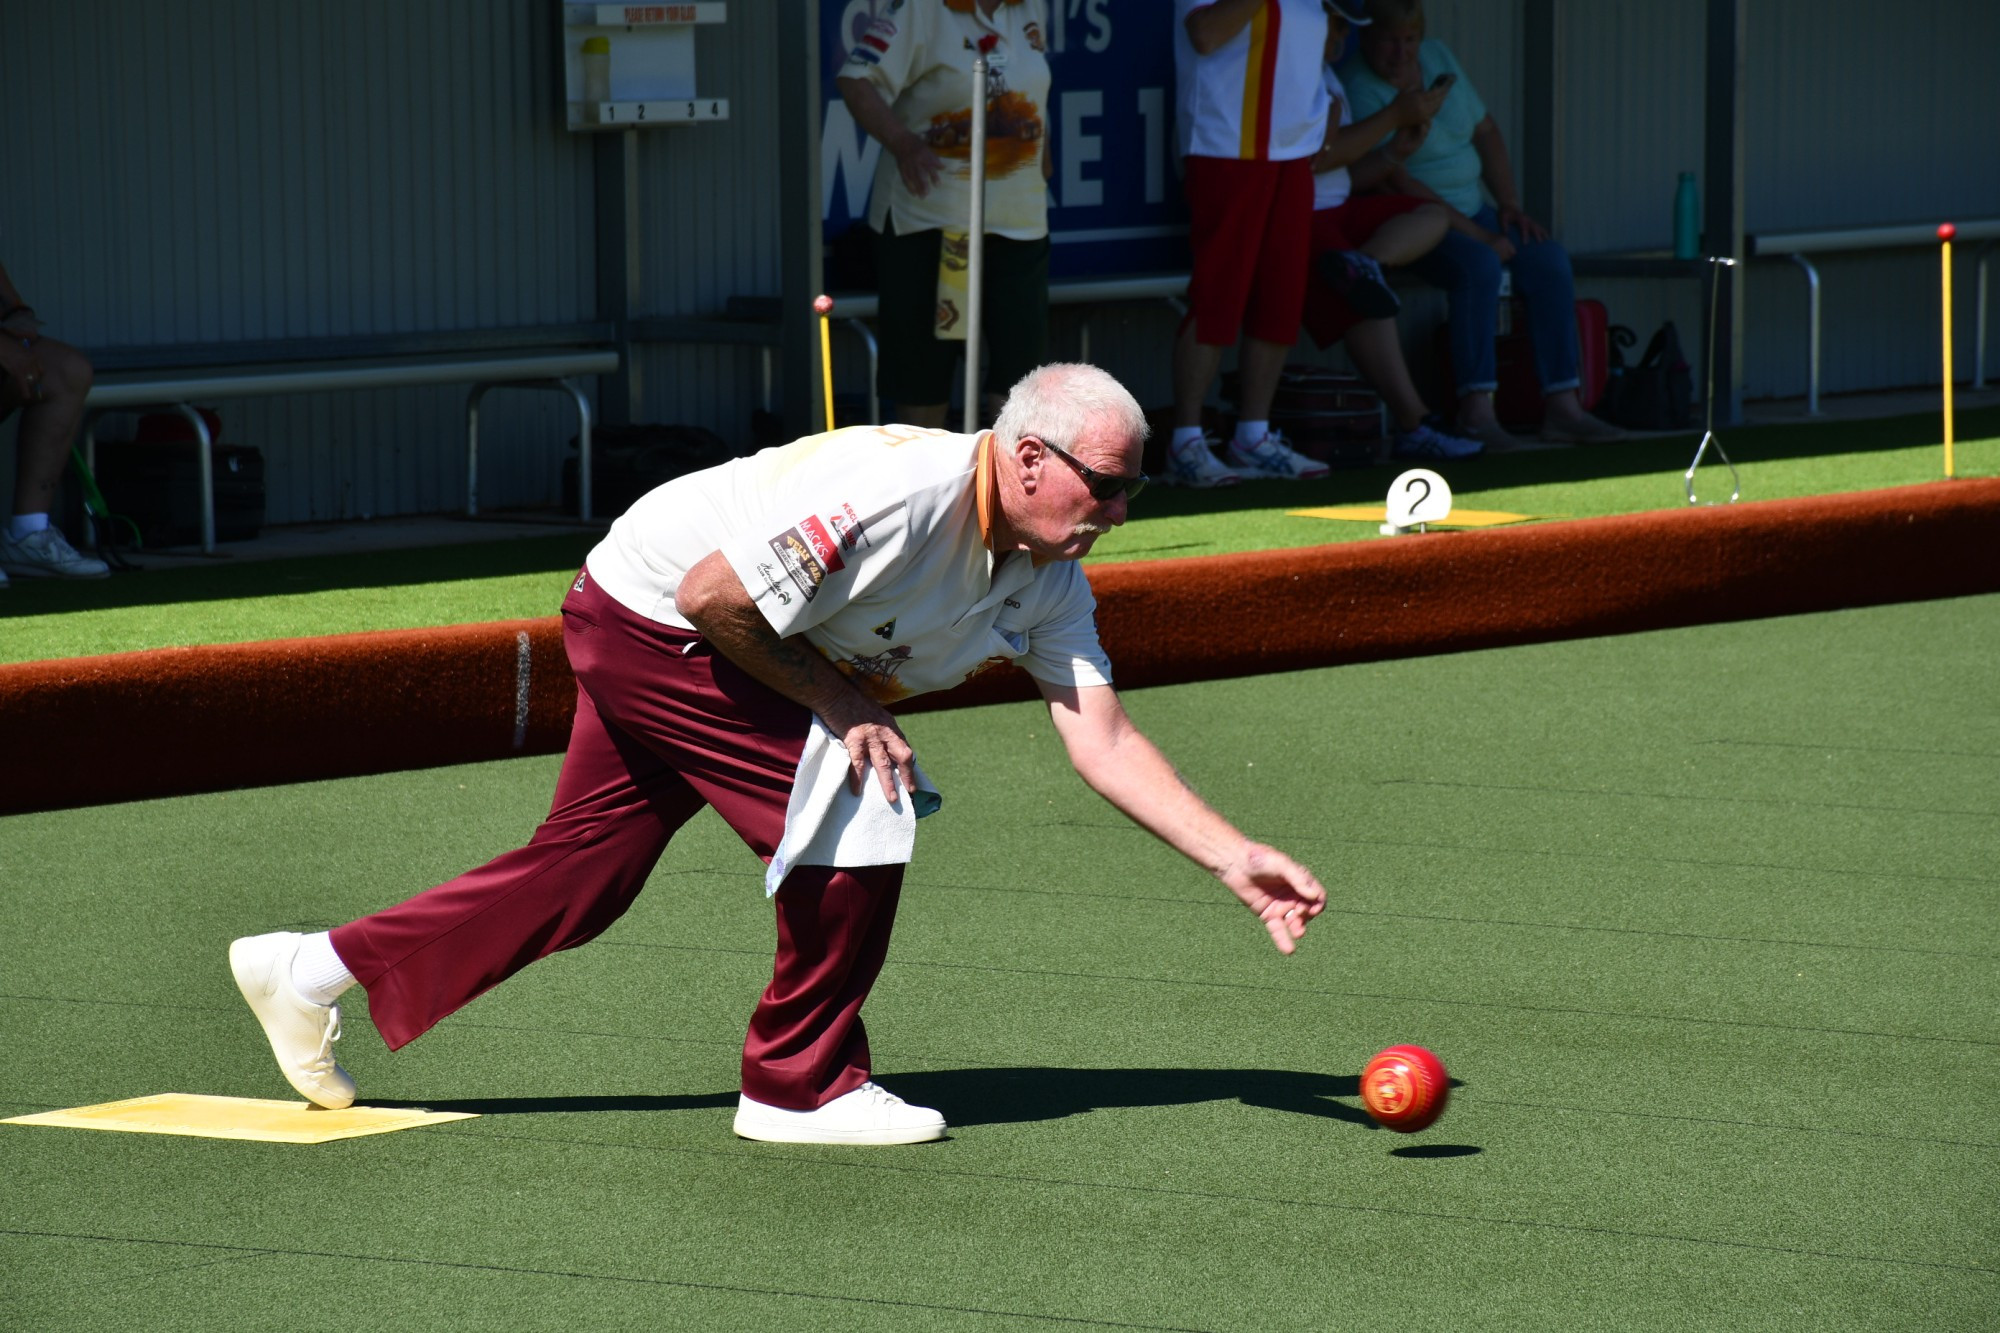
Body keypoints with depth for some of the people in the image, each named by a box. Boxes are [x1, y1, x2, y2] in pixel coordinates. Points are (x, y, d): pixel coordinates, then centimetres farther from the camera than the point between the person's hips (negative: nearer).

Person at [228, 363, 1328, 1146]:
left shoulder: (1049, 582, -4)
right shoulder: (902, 493, -31)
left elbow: (1103, 740, -5)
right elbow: (716, 594, -28)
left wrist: (1233, 859, -12)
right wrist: (837, 702, -19)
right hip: (653, 610, -9)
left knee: (583, 878, 11)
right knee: (860, 805, -15)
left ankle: (318, 970, 21)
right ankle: (801, 1083, -3)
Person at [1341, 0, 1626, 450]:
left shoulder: (1437, 56, 9)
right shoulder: (1359, 88, -16)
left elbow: (1485, 132, 17)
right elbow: (1393, 180, -22)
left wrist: (1509, 205, 4)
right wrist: (1477, 235, -23)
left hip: (1469, 211, 8)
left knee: (1549, 258, -13)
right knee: (1479, 264, -34)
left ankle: (1561, 407, -18)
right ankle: (1476, 409, -35)